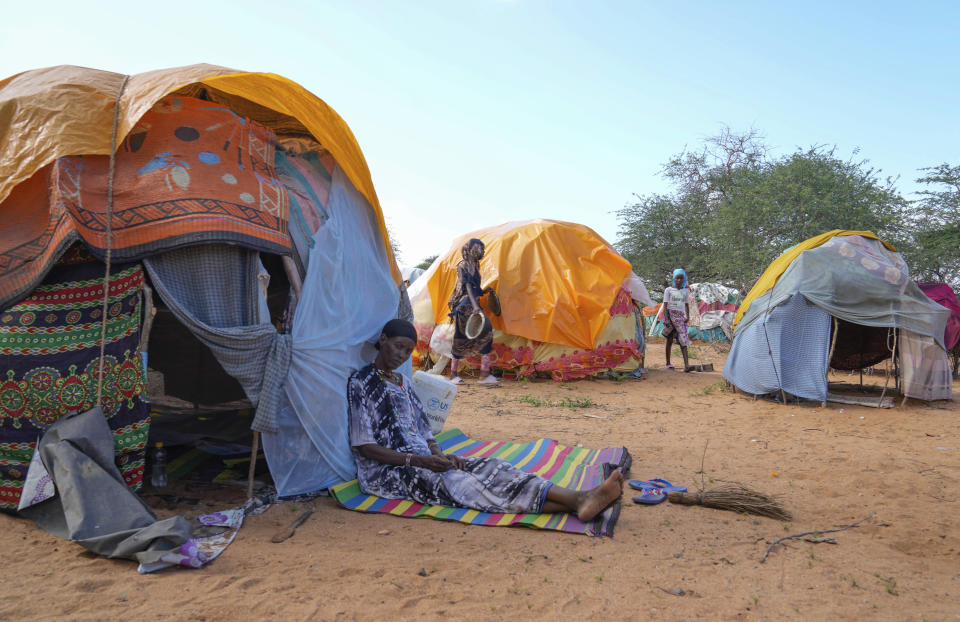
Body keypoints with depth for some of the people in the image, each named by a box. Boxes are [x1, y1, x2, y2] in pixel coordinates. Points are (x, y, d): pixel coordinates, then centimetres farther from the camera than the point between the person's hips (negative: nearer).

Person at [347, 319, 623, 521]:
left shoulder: (402, 382, 20)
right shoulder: (360, 382, -4)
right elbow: (363, 446, -11)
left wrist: (438, 454, -3)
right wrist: (416, 460, -20)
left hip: (420, 460, 7)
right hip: (383, 472, -7)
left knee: (488, 467, -18)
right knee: (453, 482, -31)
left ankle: (577, 498, -38)